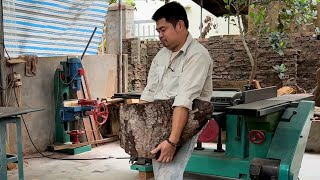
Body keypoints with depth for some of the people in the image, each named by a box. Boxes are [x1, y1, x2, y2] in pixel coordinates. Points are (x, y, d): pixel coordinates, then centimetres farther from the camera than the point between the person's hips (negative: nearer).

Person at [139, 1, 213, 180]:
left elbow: (184, 100, -25)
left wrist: (172, 140, -31)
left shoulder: (197, 55, -15)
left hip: (183, 127, -7)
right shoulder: (161, 54, 10)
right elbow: (149, 92, 8)